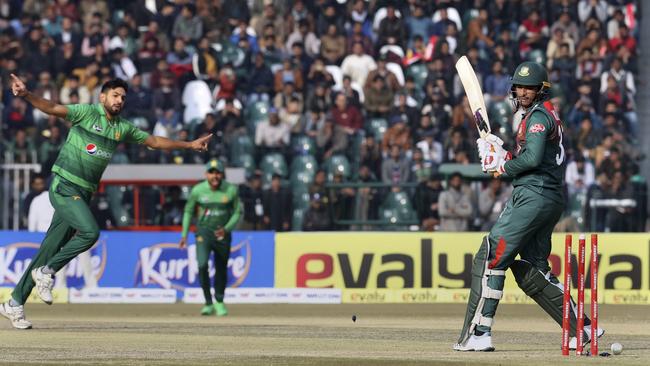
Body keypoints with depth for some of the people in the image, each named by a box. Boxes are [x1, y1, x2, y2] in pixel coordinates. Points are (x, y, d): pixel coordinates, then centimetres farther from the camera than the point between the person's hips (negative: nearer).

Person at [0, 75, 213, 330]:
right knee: (89, 232, -25)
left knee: (51, 249, 5)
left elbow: (154, 141, 26)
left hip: (83, 193, 7)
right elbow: (52, 108, -18)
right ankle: (47, 272, -6)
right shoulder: (87, 112, -4)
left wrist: (189, 145, 25)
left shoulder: (123, 128, 15)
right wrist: (26, 96, -36)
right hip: (64, 185, -7)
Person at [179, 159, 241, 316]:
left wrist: (227, 229, -14)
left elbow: (238, 212, 1)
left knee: (221, 269, 11)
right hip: (203, 232, -1)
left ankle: (219, 302, 34)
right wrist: (184, 234, 5)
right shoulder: (198, 190, -7)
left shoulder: (231, 190, -8)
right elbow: (188, 211, 7)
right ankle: (208, 303, -7)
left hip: (223, 234, 1)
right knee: (202, 265, -20)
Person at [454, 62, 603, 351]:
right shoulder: (540, 114, 23)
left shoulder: (538, 115, -9)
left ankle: (477, 334, -14)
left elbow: (533, 158, -21)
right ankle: (582, 328, 12)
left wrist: (503, 167, -6)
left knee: (490, 259, -10)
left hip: (533, 195, -10)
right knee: (530, 270, 13)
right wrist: (505, 157, 8)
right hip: (552, 198, 10)